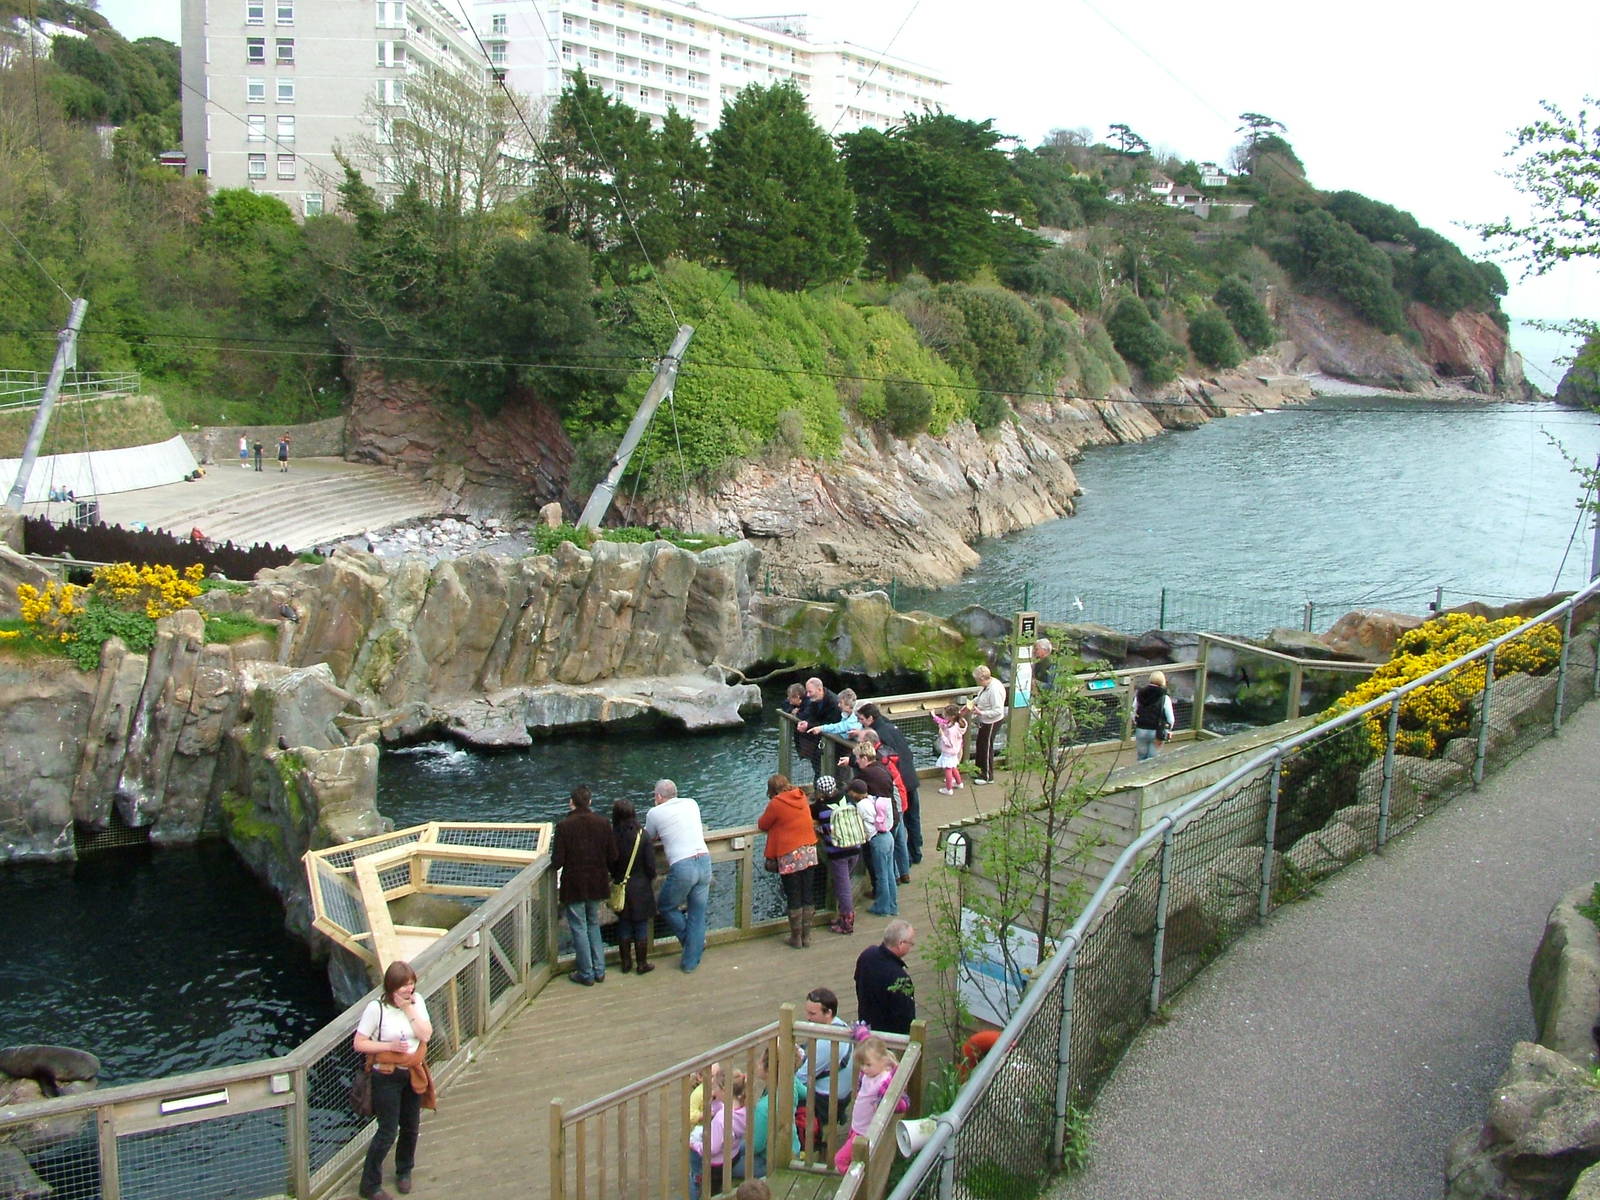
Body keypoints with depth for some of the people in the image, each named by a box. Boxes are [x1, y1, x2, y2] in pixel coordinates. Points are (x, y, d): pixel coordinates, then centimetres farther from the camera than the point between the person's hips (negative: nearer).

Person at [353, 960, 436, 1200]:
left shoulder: (416, 1001, -4)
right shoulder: (377, 1008, -18)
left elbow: (426, 1035, -12)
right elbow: (359, 1043, -14)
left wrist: (409, 1008, -19)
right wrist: (390, 1046, -22)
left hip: (413, 1074, 5)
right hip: (387, 1076, -5)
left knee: (411, 1127, 16)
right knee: (388, 1132, 0)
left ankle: (404, 1172, 39)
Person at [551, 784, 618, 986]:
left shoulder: (564, 826, -15)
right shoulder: (603, 823, -4)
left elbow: (557, 861, -15)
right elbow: (613, 857, -1)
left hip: (574, 885, -4)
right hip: (597, 884, 4)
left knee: (579, 928, 7)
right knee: (593, 925, 19)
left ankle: (586, 974, 12)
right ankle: (599, 970, 21)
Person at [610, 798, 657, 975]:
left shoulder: (612, 836, -11)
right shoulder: (643, 836, -15)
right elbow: (651, 866, -11)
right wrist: (650, 880, 9)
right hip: (640, 888, -2)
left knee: (624, 926, 14)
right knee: (641, 927, 9)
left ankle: (626, 963, 23)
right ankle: (642, 964, 17)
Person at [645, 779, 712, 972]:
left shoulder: (656, 813, 3)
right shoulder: (691, 804, 15)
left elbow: (649, 838, 20)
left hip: (682, 867, -5)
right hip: (704, 861, 5)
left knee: (665, 907, 21)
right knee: (698, 915, 13)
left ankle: (692, 941, 21)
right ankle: (690, 962, 18)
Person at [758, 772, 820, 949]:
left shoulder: (776, 804, -9)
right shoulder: (802, 798, 6)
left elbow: (762, 825, 3)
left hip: (790, 856, -5)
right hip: (810, 851, 5)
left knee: (793, 897, 4)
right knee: (807, 895, 11)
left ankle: (796, 937, 11)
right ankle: (807, 935, 17)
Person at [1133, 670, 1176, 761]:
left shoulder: (1139, 695, -4)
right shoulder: (1164, 699, -12)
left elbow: (1133, 713, 3)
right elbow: (1170, 719, -8)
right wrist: (1167, 731, 8)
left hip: (1141, 731, 2)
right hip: (1156, 733, -2)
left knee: (1141, 756, 18)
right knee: (1152, 758, 7)